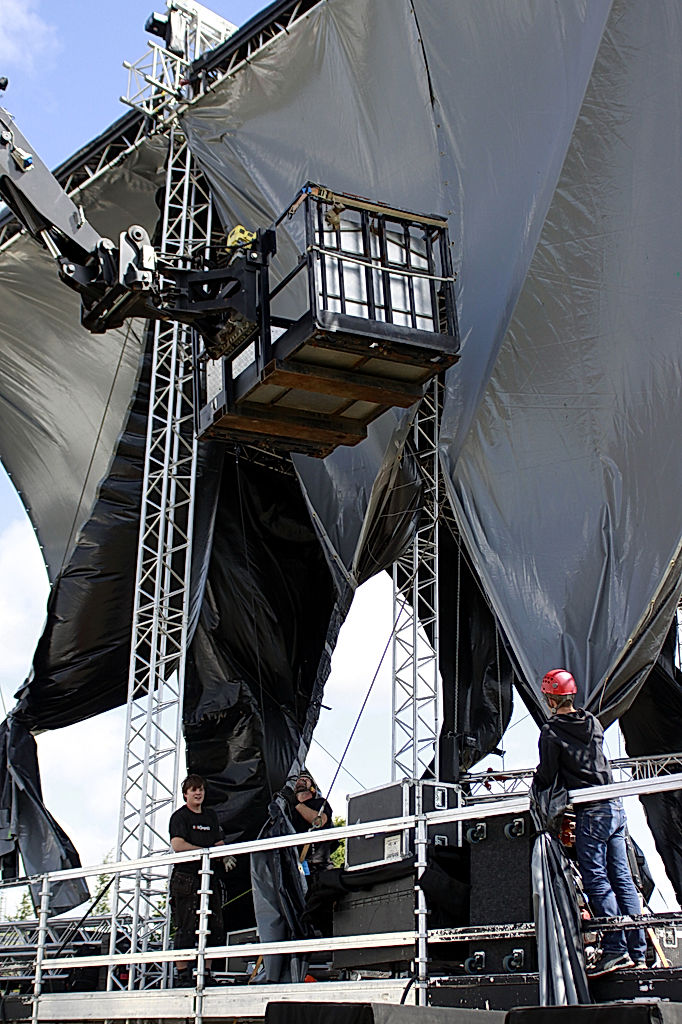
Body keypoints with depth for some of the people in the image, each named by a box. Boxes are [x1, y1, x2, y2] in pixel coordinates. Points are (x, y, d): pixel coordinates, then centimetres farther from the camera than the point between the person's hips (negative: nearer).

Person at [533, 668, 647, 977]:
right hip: (615, 806, 7)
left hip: (591, 812, -7)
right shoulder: (593, 722, 13)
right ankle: (637, 952, 9)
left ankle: (615, 949, -9)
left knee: (597, 880, -5)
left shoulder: (552, 732, -7)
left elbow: (546, 777, -6)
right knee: (622, 877, 7)